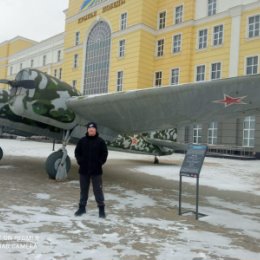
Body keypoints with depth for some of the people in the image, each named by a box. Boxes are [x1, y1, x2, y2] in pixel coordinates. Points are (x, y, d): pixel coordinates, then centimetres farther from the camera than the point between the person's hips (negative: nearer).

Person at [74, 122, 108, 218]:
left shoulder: (100, 141, -2)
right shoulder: (82, 141, 4)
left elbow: (104, 153, 0)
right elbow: (77, 152, 9)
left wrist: (100, 162, -9)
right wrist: (80, 161, -3)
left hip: (96, 170, -2)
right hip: (83, 170, 3)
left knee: (98, 190, 1)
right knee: (83, 190, 14)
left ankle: (101, 209, 11)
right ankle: (82, 207, 26)